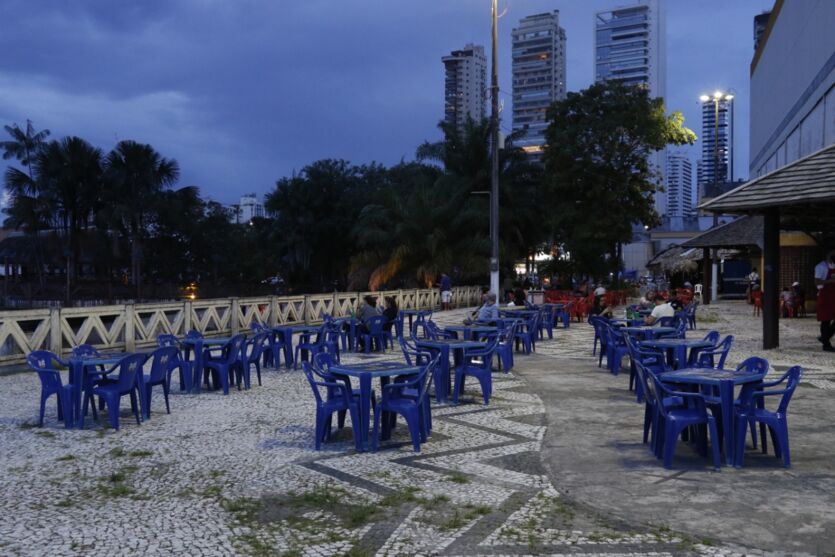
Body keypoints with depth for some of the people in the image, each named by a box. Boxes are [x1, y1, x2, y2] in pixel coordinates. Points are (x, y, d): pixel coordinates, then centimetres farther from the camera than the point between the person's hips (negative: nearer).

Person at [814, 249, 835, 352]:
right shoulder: (821, 266, -8)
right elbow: (817, 282, -15)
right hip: (825, 296, -7)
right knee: (826, 320, -4)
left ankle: (825, 338, 17)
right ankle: (826, 344, 2)